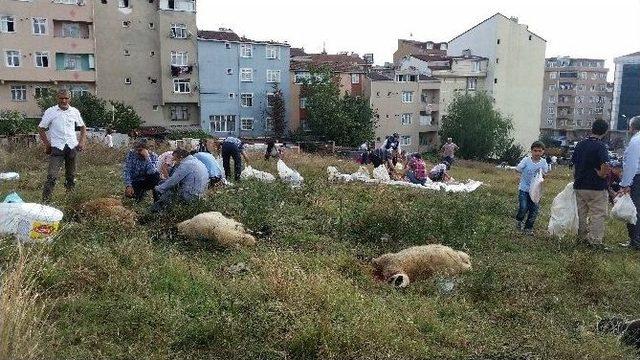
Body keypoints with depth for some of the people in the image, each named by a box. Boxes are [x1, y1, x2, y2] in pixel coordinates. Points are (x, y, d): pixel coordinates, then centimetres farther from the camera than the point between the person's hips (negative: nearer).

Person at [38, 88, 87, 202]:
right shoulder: (50, 112, 0)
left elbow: (82, 127, 18)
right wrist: (47, 144, -2)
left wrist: (82, 141, 5)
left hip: (72, 146, 3)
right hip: (57, 147, -3)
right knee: (52, 175, -11)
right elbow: (41, 128, 5)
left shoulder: (75, 112, 8)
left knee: (71, 175, 12)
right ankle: (45, 200, -9)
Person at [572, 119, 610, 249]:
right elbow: (606, 166, -28)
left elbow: (574, 165, 11)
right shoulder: (600, 146, -14)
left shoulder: (580, 144, 5)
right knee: (598, 215, 1)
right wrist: (601, 175, -9)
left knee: (581, 214, 15)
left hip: (579, 186, 6)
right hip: (597, 187, -6)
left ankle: (582, 237, 24)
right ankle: (595, 241, 0)